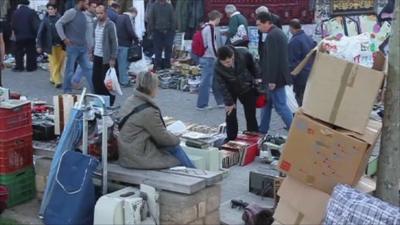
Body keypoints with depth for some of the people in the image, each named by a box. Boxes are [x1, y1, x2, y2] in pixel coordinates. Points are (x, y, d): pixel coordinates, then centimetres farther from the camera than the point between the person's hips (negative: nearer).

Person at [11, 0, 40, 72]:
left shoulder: (15, 12, -4)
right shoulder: (32, 12, -9)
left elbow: (13, 25, -1)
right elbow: (36, 25, -11)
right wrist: (36, 34, -1)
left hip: (19, 36, 1)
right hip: (30, 36, -1)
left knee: (18, 52, 10)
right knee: (30, 52, 7)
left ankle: (19, 67, 9)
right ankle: (30, 67, 8)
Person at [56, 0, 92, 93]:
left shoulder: (83, 15, 13)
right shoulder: (71, 12, -10)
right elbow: (58, 24, -14)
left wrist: (85, 43, 14)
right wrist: (64, 38, -16)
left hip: (83, 47, 7)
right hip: (73, 47, -7)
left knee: (87, 69, 6)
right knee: (70, 70, 3)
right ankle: (67, 90, 14)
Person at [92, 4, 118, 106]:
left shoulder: (110, 25, -14)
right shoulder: (96, 23, 8)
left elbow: (114, 42, -14)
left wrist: (113, 58, -16)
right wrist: (92, 51, 13)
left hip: (106, 58, -7)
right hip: (97, 56, 7)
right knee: (95, 79, 11)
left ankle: (109, 103, 12)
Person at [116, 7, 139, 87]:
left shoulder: (119, 17, 14)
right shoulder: (127, 18, -14)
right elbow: (131, 31, -21)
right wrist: (136, 40, -8)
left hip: (118, 43, 9)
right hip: (124, 44, -8)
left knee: (120, 62, 16)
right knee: (124, 63, -4)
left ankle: (121, 80, 24)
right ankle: (125, 81, 0)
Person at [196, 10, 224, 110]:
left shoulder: (205, 27, 14)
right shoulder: (211, 28, -15)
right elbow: (211, 45, -21)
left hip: (204, 57, 10)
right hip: (209, 58, -10)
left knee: (215, 80, 16)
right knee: (206, 81, -4)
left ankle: (221, 101, 24)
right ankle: (202, 104, 2)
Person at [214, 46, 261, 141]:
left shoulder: (243, 54, -30)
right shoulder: (218, 67, -29)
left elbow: (252, 65, -6)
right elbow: (222, 86, -20)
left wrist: (257, 77, -6)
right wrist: (229, 102, -17)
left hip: (247, 88, 0)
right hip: (231, 90, 0)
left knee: (250, 116, 4)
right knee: (230, 115, -2)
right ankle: (231, 139, 12)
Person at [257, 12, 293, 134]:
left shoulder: (272, 36, -19)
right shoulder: (278, 32, 13)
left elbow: (272, 60, -23)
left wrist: (272, 80, -22)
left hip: (275, 78, -10)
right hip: (278, 76, 10)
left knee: (281, 106, -5)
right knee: (267, 103, 18)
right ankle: (262, 130, 27)